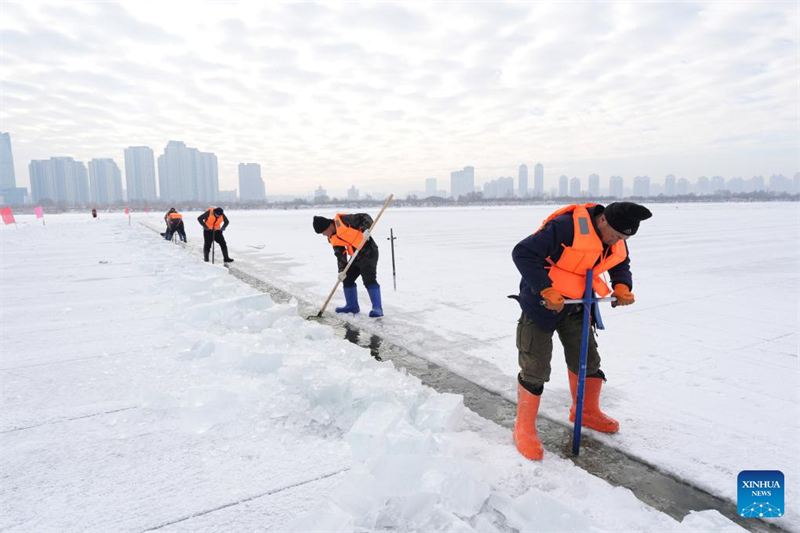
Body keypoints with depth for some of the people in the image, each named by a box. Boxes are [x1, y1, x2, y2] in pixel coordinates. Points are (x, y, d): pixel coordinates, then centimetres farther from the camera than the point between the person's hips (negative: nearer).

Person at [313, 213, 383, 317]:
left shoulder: (343, 220, -15)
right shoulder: (333, 239, 8)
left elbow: (365, 217, -14)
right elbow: (340, 254, 5)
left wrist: (365, 229, -31)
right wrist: (342, 270, -7)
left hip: (368, 252, -9)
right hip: (356, 257, 9)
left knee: (369, 280, -18)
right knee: (347, 279, 13)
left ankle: (377, 308, -13)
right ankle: (352, 306, 26)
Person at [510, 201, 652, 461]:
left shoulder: (617, 241, -3)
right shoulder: (566, 227, -29)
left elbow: (621, 264, 16)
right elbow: (523, 253, -30)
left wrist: (622, 286, -6)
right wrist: (546, 291, -33)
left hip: (576, 305, 8)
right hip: (542, 303, -7)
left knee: (588, 359, 17)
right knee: (535, 368, -4)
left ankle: (587, 411, 41)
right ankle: (524, 428, 12)